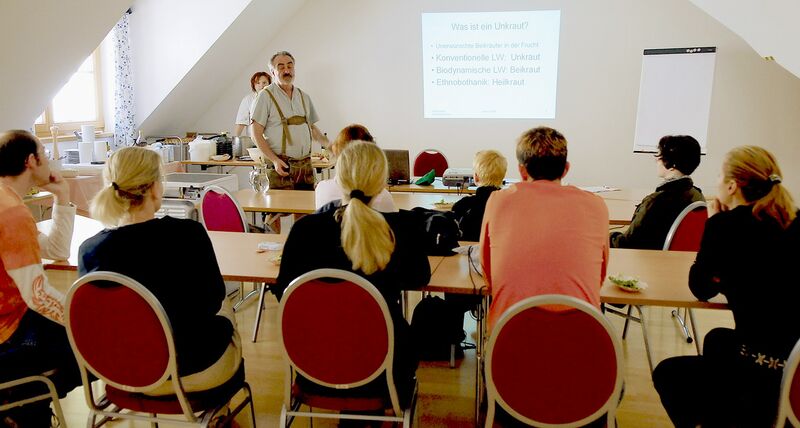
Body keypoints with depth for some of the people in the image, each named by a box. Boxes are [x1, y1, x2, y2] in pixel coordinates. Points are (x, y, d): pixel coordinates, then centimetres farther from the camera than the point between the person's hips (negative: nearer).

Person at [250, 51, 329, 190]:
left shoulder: (304, 97, 14)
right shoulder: (265, 96, -4)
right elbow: (256, 134, -8)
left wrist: (328, 145, 8)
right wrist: (275, 160, -16)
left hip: (306, 164, 5)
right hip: (281, 166, -5)